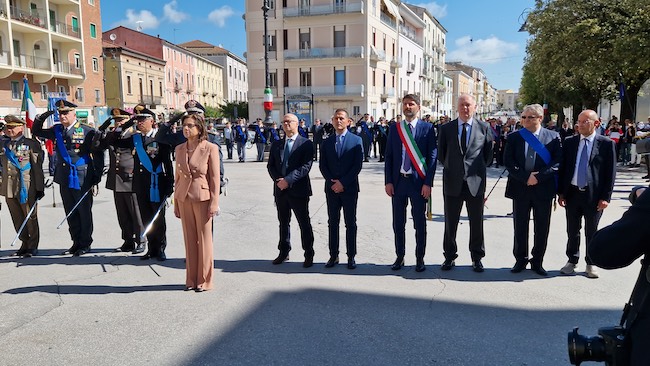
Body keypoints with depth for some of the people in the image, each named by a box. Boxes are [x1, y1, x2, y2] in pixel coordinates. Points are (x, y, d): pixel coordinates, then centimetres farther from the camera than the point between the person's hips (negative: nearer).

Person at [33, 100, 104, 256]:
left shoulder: (87, 131, -5)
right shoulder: (57, 130, 10)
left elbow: (97, 154, -4)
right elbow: (36, 132, 23)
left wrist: (97, 175, -8)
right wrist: (41, 118, 3)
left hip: (82, 179, -6)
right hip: (64, 178, 6)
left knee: (84, 212, 4)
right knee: (70, 213, 12)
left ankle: (85, 243, 15)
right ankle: (76, 242, 23)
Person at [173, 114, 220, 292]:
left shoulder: (210, 148, -7)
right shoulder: (180, 149, 8)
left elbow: (215, 177, -7)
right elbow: (177, 176, 12)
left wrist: (214, 203, -11)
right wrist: (176, 203, 11)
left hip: (202, 197, -4)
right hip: (184, 198, 5)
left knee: (204, 240, 4)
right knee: (189, 239, 10)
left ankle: (204, 281, 15)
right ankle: (191, 279, 21)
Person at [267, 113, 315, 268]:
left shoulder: (306, 144, -4)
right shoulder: (276, 144, 13)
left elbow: (306, 166, -14)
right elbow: (270, 165, 10)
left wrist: (288, 180, -20)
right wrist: (278, 179, -8)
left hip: (298, 190, -5)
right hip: (280, 190, 5)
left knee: (304, 224, 3)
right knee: (283, 223, 15)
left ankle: (309, 255, 13)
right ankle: (283, 252, 27)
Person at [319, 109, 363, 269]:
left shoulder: (356, 140, 0)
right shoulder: (327, 142, 10)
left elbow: (357, 166, -7)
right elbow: (322, 166, 6)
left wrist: (343, 182, -13)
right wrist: (332, 182, -8)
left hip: (349, 188, -3)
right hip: (331, 188, 3)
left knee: (350, 224, 3)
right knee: (333, 223, 7)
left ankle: (351, 256, 11)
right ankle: (333, 255, 15)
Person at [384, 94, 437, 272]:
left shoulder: (427, 128, -1)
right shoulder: (394, 128, 7)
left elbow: (433, 157, -3)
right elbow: (389, 156, 7)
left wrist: (428, 183, -10)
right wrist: (388, 181, 0)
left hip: (418, 181, -3)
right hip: (398, 181, 3)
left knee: (419, 223, 6)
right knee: (398, 223, 10)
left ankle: (420, 259, 20)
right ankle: (400, 257, 24)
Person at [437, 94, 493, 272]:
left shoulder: (484, 128, 3)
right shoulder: (446, 128, 4)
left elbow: (488, 154, 10)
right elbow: (441, 154, 11)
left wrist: (479, 169, 6)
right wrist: (450, 168, 8)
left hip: (475, 182, 0)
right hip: (452, 182, 1)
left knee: (476, 222, 8)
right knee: (450, 222, 8)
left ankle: (477, 257, 22)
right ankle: (450, 256, 20)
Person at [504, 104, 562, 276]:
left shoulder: (553, 137, 0)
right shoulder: (514, 137, 4)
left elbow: (558, 162, -6)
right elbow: (508, 161, -3)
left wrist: (539, 177, -17)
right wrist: (526, 177, -15)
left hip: (543, 188, -1)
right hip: (520, 188, 1)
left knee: (542, 228, 8)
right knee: (520, 227, 9)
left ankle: (537, 261, 22)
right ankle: (520, 260, 23)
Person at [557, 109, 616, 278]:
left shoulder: (606, 143, -3)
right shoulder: (569, 142, 4)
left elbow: (611, 172, -4)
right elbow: (562, 168, 6)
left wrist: (606, 197, -9)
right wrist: (561, 192, 1)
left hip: (594, 195, -2)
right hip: (572, 193, 2)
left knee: (591, 232, 10)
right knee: (572, 231, 12)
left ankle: (591, 264, 24)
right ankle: (572, 261, 26)